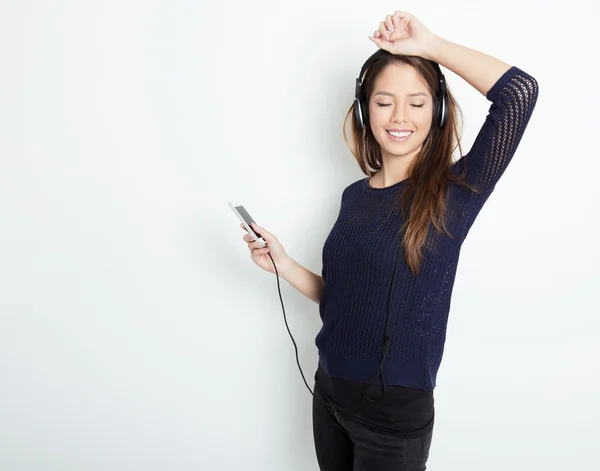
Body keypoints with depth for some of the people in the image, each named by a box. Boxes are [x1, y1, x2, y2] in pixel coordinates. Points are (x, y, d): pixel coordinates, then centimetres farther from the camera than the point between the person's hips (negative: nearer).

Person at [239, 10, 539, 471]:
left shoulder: (452, 193, -13)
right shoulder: (355, 196, 1)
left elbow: (519, 91, -25)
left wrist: (429, 45, -18)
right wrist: (284, 265, -4)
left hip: (396, 415, -5)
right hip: (330, 394, 5)